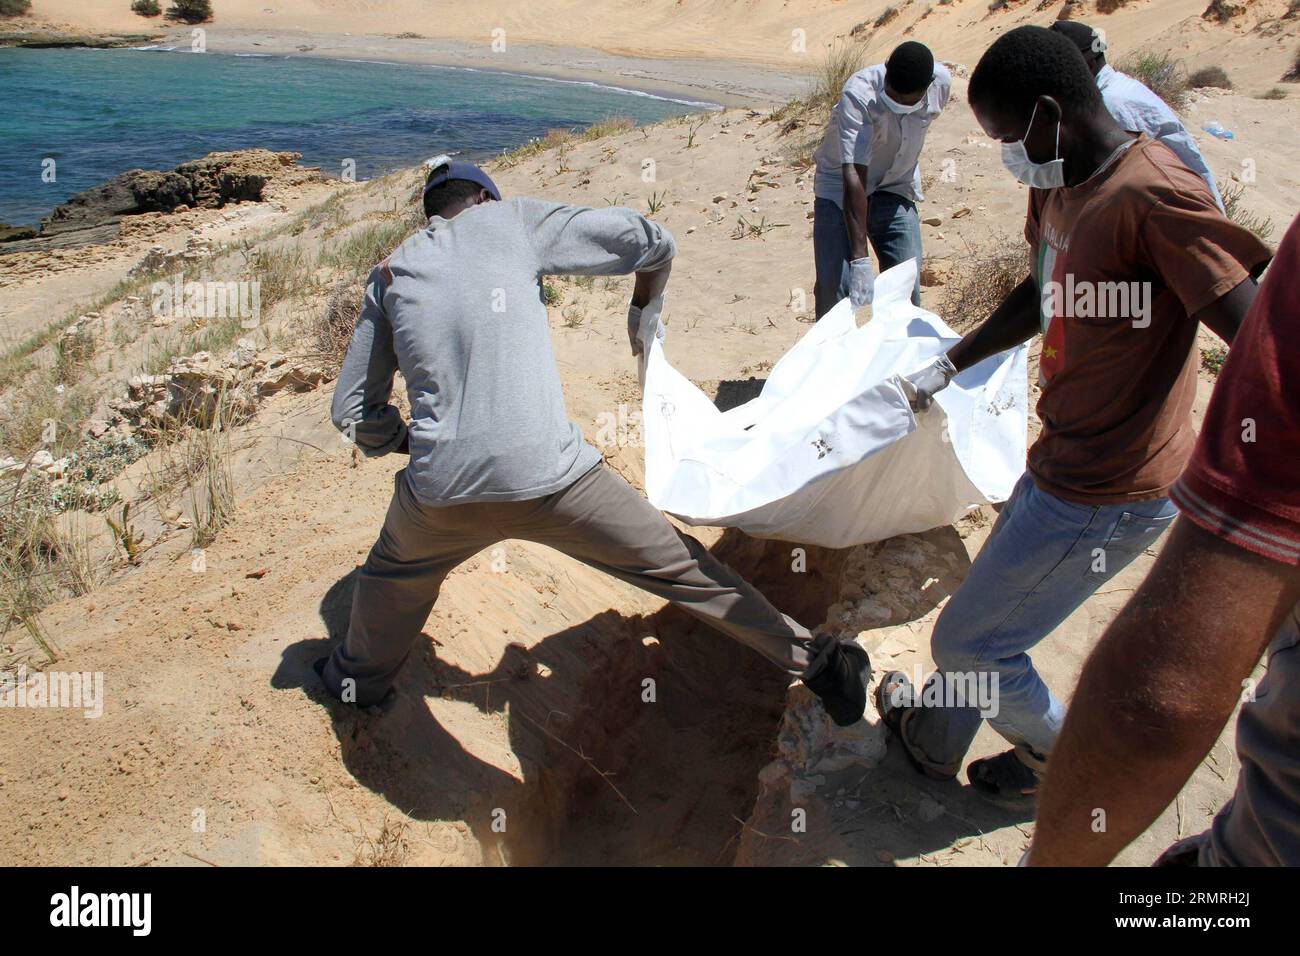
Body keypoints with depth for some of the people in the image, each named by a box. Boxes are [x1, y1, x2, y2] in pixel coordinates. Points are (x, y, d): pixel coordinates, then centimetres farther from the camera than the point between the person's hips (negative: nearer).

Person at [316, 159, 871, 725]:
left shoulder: (388, 276, 17)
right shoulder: (509, 219, 10)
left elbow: (352, 414, 18)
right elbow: (652, 242, 9)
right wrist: (644, 311, 28)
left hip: (442, 493, 3)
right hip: (550, 478, -2)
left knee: (396, 572, 34)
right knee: (679, 566, 10)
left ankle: (357, 680, 56)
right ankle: (814, 659, 17)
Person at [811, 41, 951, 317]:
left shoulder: (941, 83, -17)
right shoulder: (858, 95, -33)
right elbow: (853, 177, -41)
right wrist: (860, 260, -48)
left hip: (896, 188, 4)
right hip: (840, 187, -3)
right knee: (833, 286, -13)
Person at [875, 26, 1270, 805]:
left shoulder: (1152, 195, -24)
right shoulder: (1059, 187, 6)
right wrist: (948, 367, 31)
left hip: (1107, 497, -9)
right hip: (1063, 467, 9)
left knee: (969, 644, 5)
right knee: (986, 616, 24)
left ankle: (1063, 753, 32)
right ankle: (934, 740, 47)